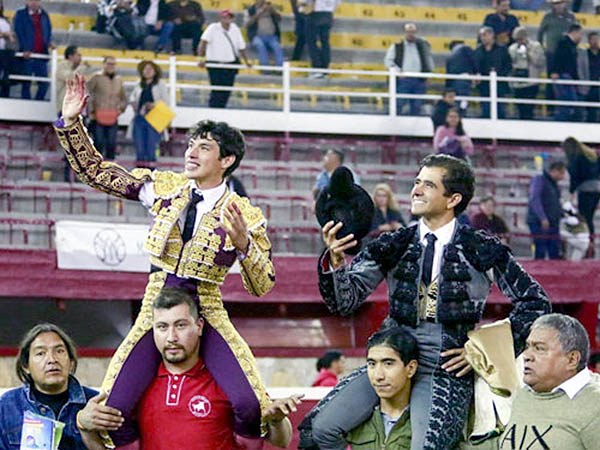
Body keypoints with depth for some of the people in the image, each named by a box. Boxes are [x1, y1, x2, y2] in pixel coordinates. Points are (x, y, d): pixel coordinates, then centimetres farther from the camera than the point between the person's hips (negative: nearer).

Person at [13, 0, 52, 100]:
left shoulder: (44, 16, 14)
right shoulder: (20, 14, 3)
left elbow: (49, 32, 18)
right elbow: (18, 33, -5)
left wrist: (48, 43, -3)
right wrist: (25, 49, -16)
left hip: (41, 54, 3)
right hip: (27, 55, -3)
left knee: (44, 83, -1)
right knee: (26, 84, 0)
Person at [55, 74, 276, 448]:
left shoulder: (244, 214, -4)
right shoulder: (165, 186, 6)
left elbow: (262, 286, -7)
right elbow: (95, 171, 9)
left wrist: (243, 244, -23)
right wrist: (71, 122, -2)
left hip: (207, 314, -2)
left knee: (249, 405, -25)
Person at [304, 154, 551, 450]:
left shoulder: (481, 250, 1)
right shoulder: (393, 246, 8)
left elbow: (536, 302, 7)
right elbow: (345, 301, 2)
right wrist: (335, 261, -18)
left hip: (447, 371, -3)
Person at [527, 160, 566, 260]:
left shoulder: (554, 184, 19)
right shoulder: (539, 180, -6)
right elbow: (534, 199, -17)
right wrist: (543, 218, -23)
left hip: (552, 224, 8)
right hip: (538, 223, -8)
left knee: (555, 253, 2)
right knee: (541, 252, -11)